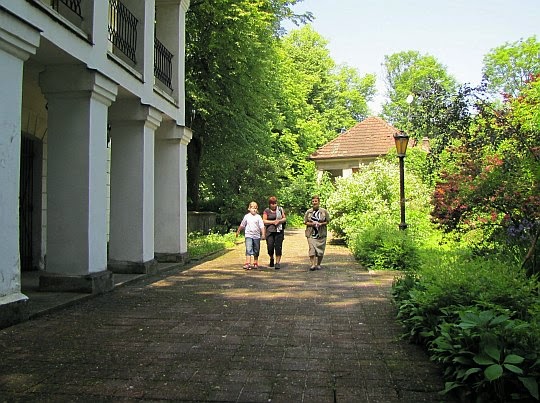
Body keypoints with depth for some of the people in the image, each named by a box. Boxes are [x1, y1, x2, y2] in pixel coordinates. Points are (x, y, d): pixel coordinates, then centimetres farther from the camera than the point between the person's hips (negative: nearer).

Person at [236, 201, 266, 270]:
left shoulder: (258, 217, 0)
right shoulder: (246, 216, 4)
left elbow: (262, 226, -5)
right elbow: (242, 225, 18)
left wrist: (263, 234, -15)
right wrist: (238, 231, 27)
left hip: (257, 236, 1)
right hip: (248, 235, -1)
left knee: (256, 251, 11)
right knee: (249, 249, -13)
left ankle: (255, 263, 25)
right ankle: (247, 264, -19)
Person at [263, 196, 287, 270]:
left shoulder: (280, 209, 9)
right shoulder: (266, 211, 5)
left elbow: (285, 218, 12)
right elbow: (264, 221, 1)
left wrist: (279, 221, -8)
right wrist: (273, 222, -9)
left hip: (279, 231, 1)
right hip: (270, 231, -1)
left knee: (278, 246, -5)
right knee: (270, 246, -5)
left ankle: (278, 262, 2)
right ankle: (271, 259, 24)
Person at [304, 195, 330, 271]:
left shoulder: (324, 211, 4)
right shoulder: (308, 212, 6)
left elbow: (327, 221, 7)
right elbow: (305, 222, 8)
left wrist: (321, 224, -11)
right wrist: (311, 224, -11)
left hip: (321, 234, 0)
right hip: (311, 233, 0)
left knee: (320, 250, 3)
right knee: (312, 248, -13)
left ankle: (318, 264, 19)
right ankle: (313, 264, -12)